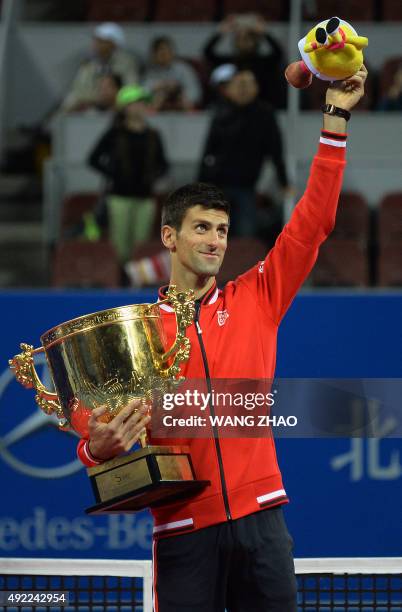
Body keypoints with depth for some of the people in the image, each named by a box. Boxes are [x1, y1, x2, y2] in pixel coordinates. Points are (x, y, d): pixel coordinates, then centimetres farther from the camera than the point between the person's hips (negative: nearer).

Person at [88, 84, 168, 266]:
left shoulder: (152, 136, 10)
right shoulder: (115, 134, 0)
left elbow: (163, 164, 19)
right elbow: (94, 159, 3)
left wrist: (153, 175, 0)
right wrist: (111, 175, -6)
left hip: (144, 196, 3)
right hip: (121, 196, -3)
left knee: (141, 243, 0)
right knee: (122, 246, -6)